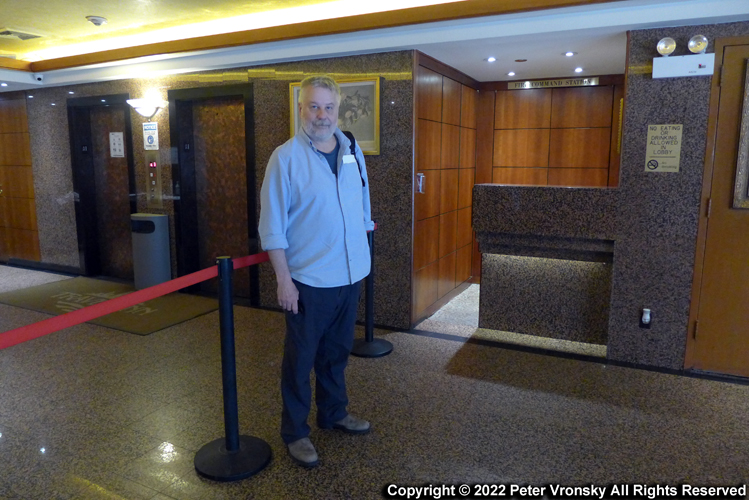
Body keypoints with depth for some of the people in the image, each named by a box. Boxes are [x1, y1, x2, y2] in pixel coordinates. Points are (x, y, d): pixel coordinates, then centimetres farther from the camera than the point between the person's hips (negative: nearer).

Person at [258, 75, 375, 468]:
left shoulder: (352, 151, 6)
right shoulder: (286, 156, -10)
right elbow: (272, 225, -11)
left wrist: (362, 256, 16)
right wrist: (284, 279, -14)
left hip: (350, 274, 5)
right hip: (308, 279, -5)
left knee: (336, 352, 20)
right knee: (300, 359, 8)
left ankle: (333, 413, 40)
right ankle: (295, 432, 25)